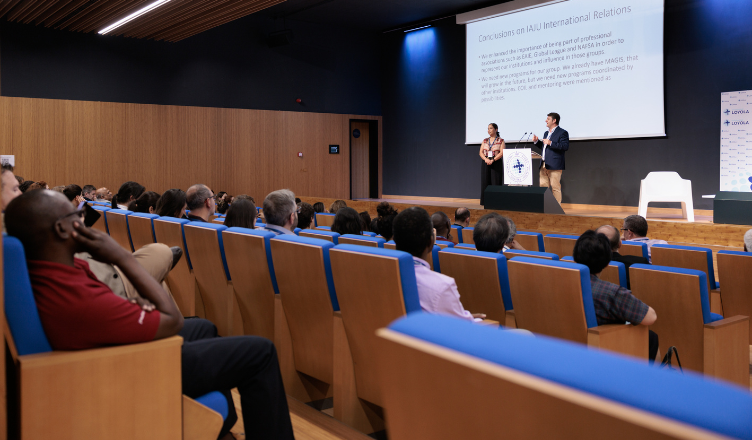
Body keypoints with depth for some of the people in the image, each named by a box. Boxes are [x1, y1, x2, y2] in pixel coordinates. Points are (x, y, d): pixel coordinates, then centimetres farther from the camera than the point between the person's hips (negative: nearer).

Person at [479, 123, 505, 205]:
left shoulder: (500, 141, 3)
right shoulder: (485, 141, 14)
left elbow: (502, 153, -8)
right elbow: (481, 152, 8)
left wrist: (492, 160, -19)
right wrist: (486, 159, -11)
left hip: (496, 163, -4)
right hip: (485, 163, 4)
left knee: (495, 182, -7)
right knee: (485, 182, 0)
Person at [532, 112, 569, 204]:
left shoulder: (562, 133, -4)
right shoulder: (546, 133, 23)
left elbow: (565, 146, -16)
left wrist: (551, 143, -21)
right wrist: (536, 141, 12)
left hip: (554, 166, -8)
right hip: (544, 165, 8)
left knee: (555, 187, -5)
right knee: (543, 186, 8)